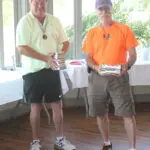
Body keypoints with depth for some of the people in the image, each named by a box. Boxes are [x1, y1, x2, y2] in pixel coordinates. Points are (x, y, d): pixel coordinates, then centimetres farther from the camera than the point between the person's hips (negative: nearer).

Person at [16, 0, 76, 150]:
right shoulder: (25, 21, -8)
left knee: (57, 105, 7)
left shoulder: (54, 21, 6)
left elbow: (65, 41, 13)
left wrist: (63, 52, -10)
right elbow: (22, 48, -16)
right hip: (33, 70, -4)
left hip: (52, 69, 4)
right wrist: (46, 58, -22)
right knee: (35, 106, 4)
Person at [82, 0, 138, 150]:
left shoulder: (124, 29, 1)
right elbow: (88, 57, 5)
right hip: (97, 78, 2)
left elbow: (133, 54, 0)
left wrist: (126, 65, -21)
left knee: (128, 114, -5)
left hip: (119, 77, -2)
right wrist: (96, 67, -16)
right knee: (100, 113, 10)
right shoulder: (92, 32, 6)